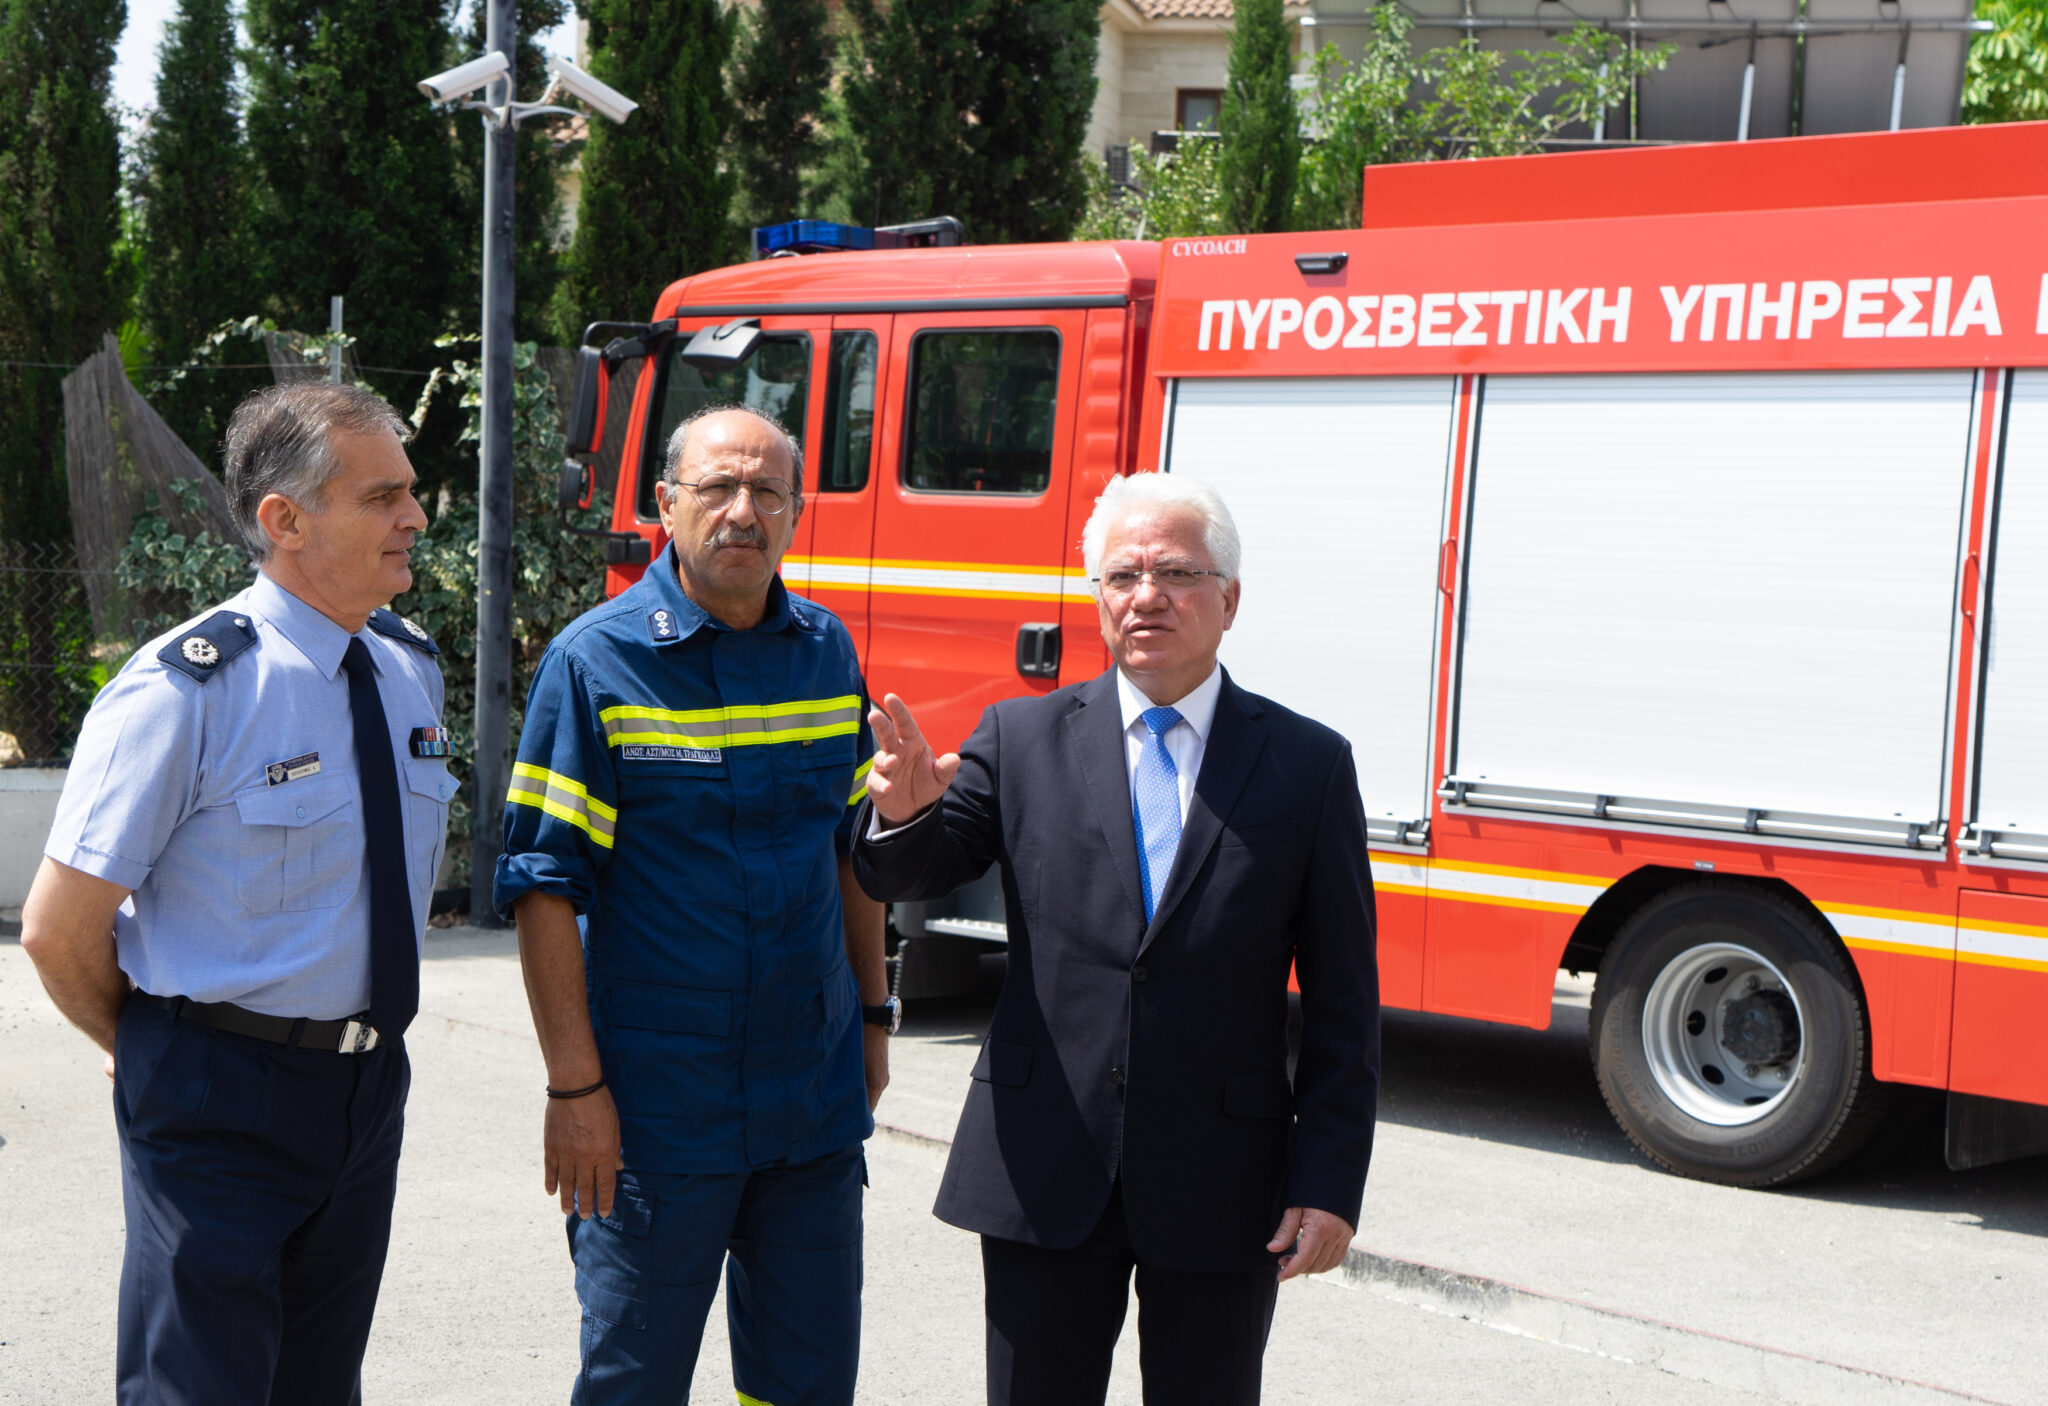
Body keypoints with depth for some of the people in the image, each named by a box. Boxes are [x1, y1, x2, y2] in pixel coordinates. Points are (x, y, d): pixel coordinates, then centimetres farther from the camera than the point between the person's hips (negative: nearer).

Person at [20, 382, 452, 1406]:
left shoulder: (410, 670, 3)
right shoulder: (187, 690, -18)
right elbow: (59, 931, -14)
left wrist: (352, 1050, 13)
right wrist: (154, 1052, 1)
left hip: (368, 1086, 6)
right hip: (220, 1101, -6)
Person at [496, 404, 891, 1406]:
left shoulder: (827, 653, 7)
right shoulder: (596, 662, -9)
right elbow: (545, 884, -11)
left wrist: (873, 1015, 15)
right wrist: (574, 1085, -14)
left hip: (816, 1096, 5)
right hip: (655, 1109, -4)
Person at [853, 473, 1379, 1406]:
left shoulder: (1307, 764, 1)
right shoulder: (1023, 737, 4)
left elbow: (1344, 1002, 0)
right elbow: (902, 875, -2)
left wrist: (1329, 1185, -5)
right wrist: (904, 811, -26)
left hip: (1221, 1188, -1)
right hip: (1044, 1176, 1)